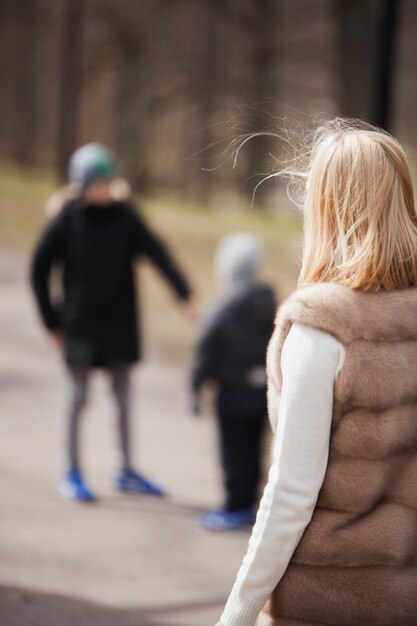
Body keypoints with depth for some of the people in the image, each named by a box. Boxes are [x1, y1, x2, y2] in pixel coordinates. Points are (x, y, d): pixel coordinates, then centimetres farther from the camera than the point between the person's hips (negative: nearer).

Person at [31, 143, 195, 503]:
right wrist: (52, 321, -1)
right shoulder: (67, 220, -7)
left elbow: (157, 253, -10)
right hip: (80, 323, -3)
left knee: (123, 398, 10)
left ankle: (126, 472, 21)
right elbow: (40, 268, -1)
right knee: (79, 397, 1)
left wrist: (184, 294, -23)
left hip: (119, 322, 3)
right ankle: (72, 474, 11)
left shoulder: (124, 216, -2)